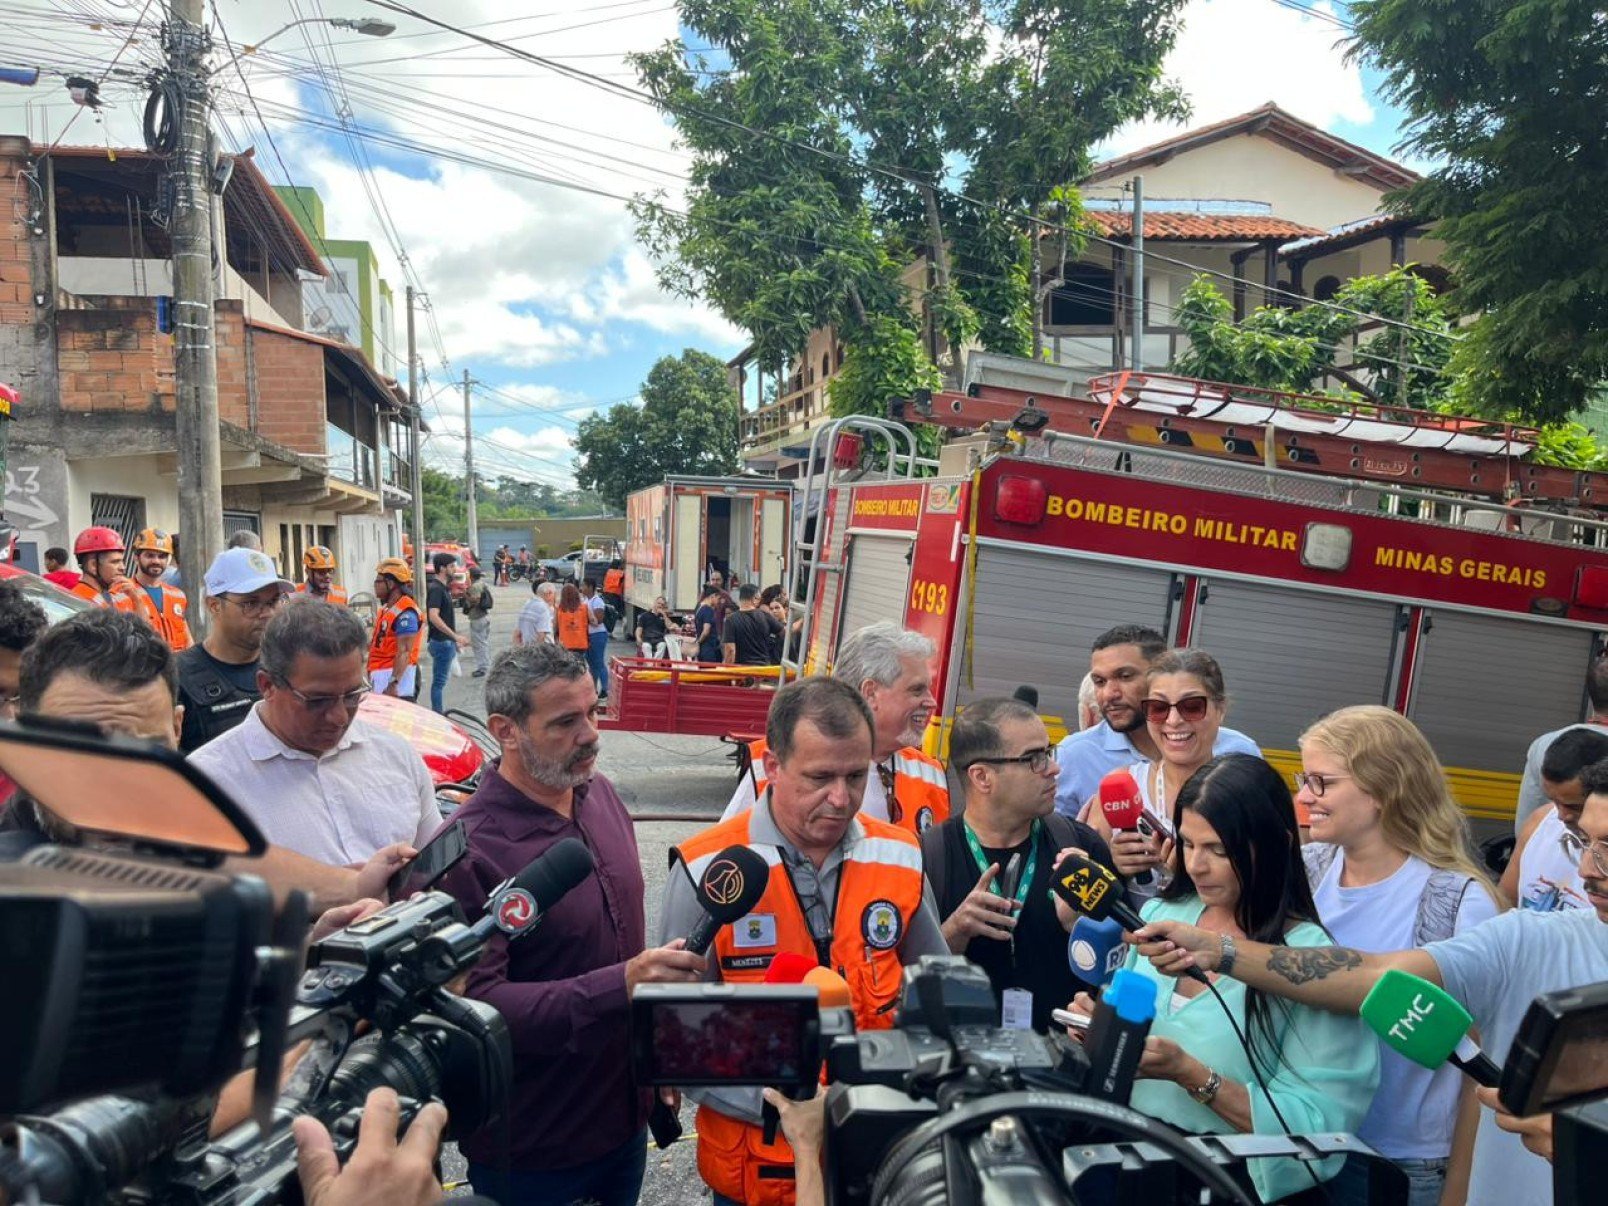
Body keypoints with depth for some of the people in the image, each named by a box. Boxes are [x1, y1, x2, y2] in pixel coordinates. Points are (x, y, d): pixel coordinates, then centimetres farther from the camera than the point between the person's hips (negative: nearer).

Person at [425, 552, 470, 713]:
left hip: (447, 641, 10)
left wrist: (456, 638, 23)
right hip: (441, 641, -10)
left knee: (440, 680, 14)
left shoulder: (443, 588, 14)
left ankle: (439, 713, 20)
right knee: (439, 680, -5)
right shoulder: (436, 589, -16)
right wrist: (455, 636, -29)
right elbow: (434, 617, -28)